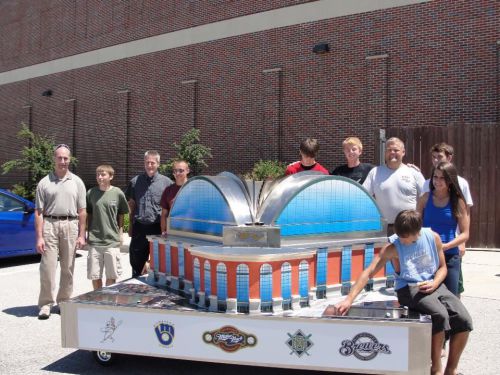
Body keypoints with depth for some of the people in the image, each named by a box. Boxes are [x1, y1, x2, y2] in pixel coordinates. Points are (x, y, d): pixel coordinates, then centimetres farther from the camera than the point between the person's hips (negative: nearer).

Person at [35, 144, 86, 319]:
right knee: (47, 267, -2)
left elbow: (82, 211, 7)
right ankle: (46, 303, 9)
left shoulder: (77, 182, 8)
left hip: (70, 225, 1)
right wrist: (39, 237, -5)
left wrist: (81, 235, 2)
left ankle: (64, 302, 19)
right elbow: (39, 212, 2)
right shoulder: (44, 183, 5)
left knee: (68, 268, 7)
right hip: (49, 225, -1)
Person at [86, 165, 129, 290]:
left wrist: (120, 233, 3)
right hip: (94, 241, 1)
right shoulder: (91, 193, 2)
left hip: (112, 241, -1)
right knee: (95, 275, 7)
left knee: (111, 276, 6)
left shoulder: (118, 193, -2)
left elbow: (121, 215, 7)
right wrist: (88, 233, 5)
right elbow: (88, 215, 10)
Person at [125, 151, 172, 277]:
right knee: (137, 261, 12)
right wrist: (131, 225, 10)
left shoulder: (166, 182, -2)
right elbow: (132, 205, 13)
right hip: (139, 227, 3)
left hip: (158, 228, -2)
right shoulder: (135, 181, 7)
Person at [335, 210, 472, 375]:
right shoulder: (393, 247, -12)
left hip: (434, 286, 4)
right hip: (408, 288, -4)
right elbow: (368, 273, -16)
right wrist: (349, 299, -25)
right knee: (440, 315, -31)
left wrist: (435, 283, -13)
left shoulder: (433, 237, -3)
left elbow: (442, 267, 9)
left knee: (464, 320, -16)